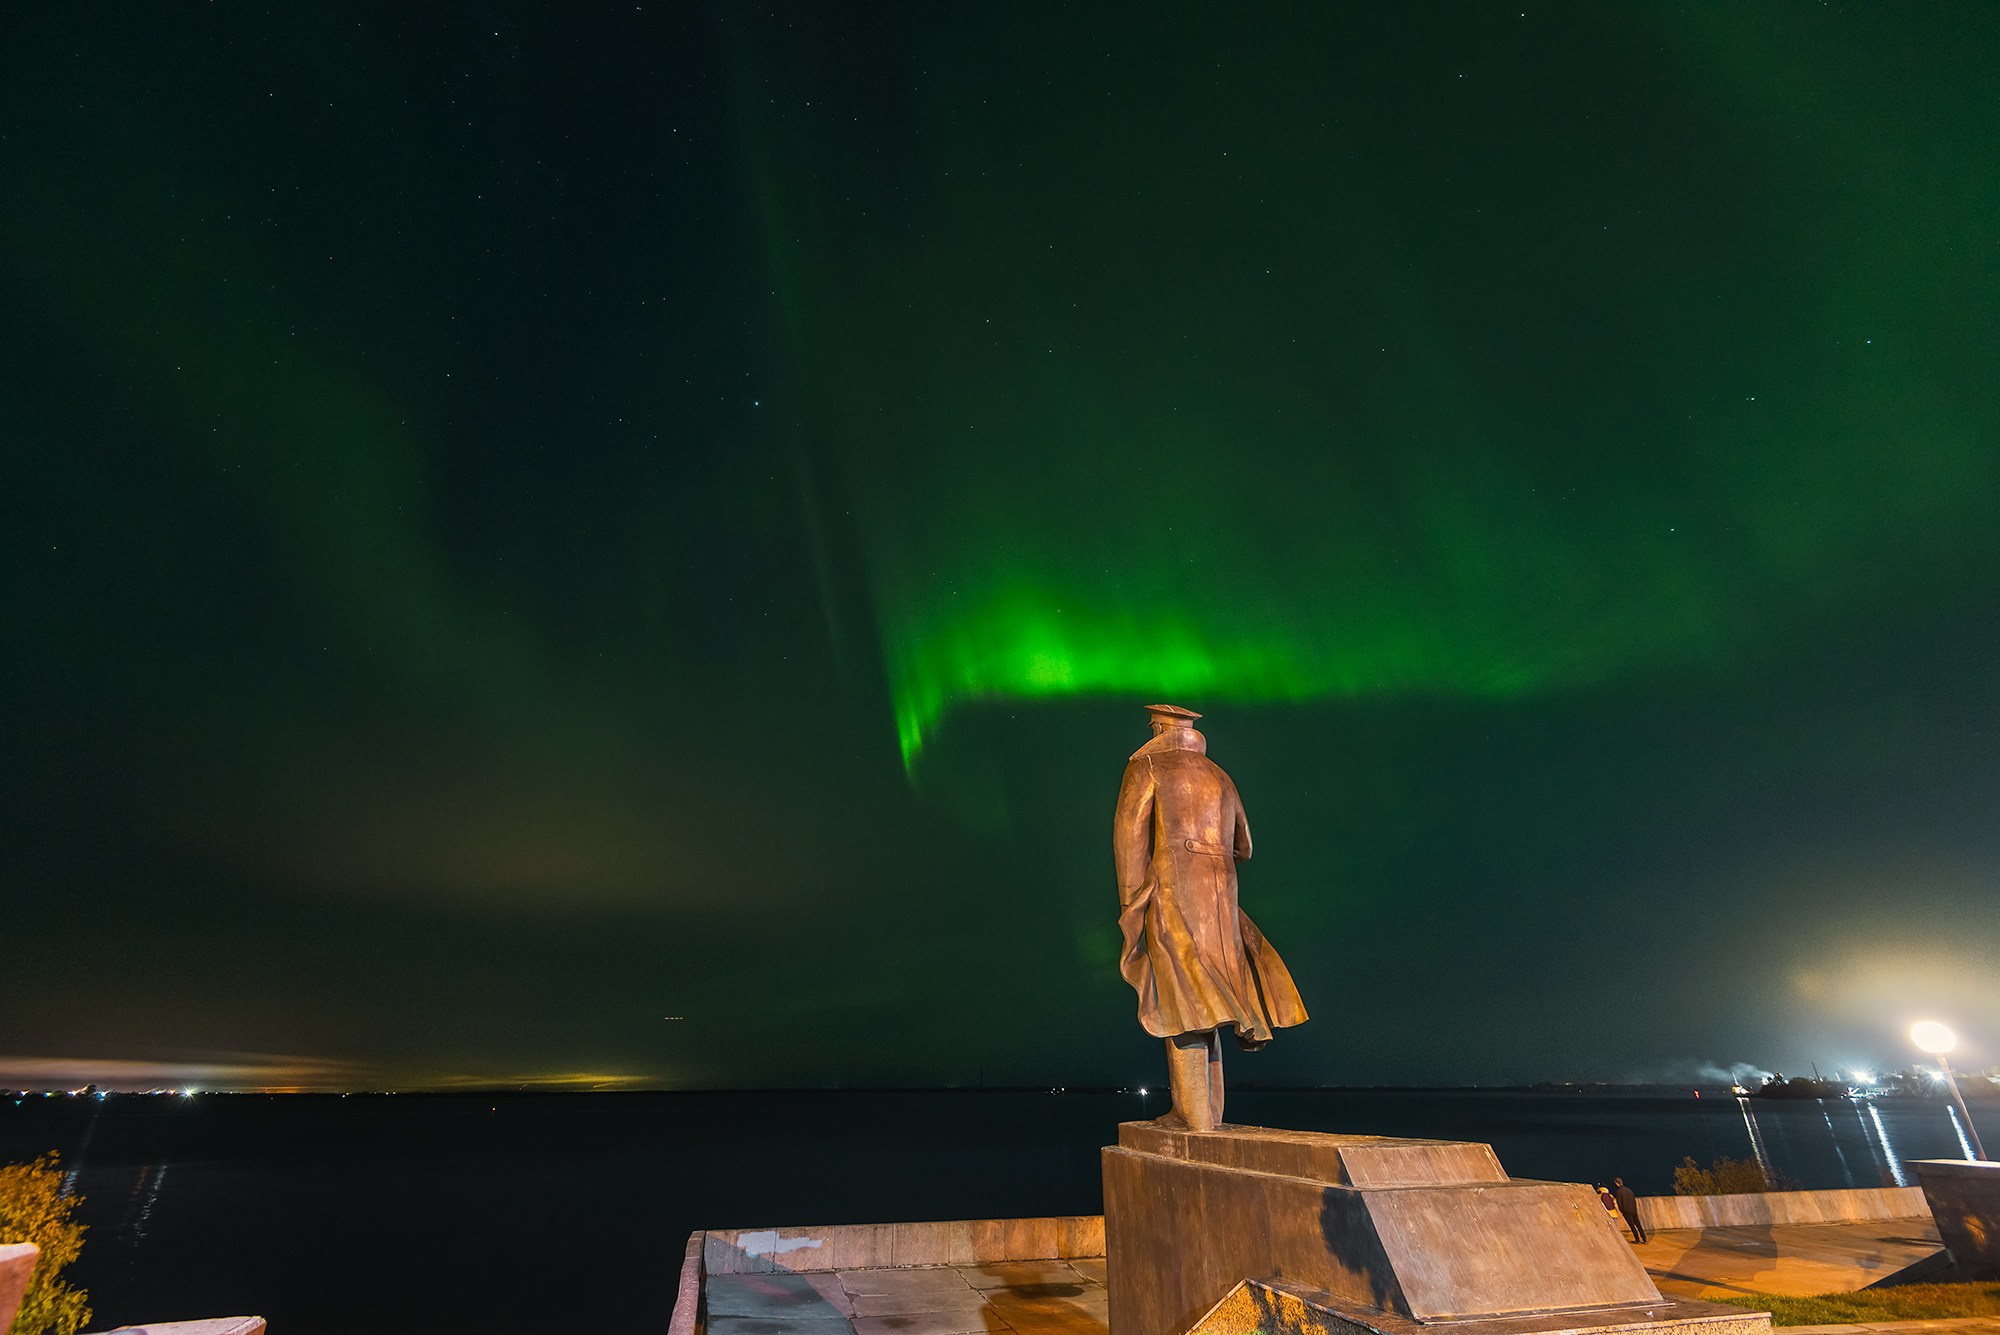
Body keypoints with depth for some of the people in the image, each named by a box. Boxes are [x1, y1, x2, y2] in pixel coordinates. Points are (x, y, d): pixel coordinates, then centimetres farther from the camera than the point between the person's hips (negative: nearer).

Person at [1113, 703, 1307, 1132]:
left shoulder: (1146, 767, 3)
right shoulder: (1219, 776, 19)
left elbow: (1129, 831, -9)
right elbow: (1243, 846, 24)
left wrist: (1130, 900, -6)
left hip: (1172, 893, -5)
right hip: (1220, 894, 5)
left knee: (1182, 1000, -2)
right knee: (1203, 995, 13)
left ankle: (1194, 1113, 0)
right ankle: (1209, 1108, 16)